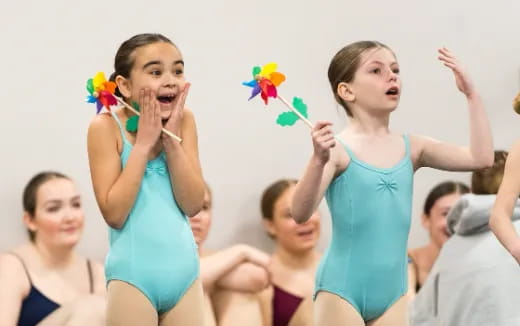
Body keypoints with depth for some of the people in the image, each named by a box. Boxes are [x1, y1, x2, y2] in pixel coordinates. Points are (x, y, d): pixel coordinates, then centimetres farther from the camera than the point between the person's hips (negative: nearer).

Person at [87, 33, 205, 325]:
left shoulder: (184, 120, 3)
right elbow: (114, 213, -14)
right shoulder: (107, 126, -8)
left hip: (185, 272, 4)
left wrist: (171, 139, -11)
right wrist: (143, 142, -15)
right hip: (134, 276, -4)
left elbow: (193, 205, -2)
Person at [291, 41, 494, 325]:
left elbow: (481, 158, 0)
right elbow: (301, 213, -20)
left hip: (393, 292, 5)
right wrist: (319, 160, -37)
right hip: (341, 289, -5)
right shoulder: (338, 149, -10)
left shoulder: (411, 148, 7)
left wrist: (471, 94, -2)